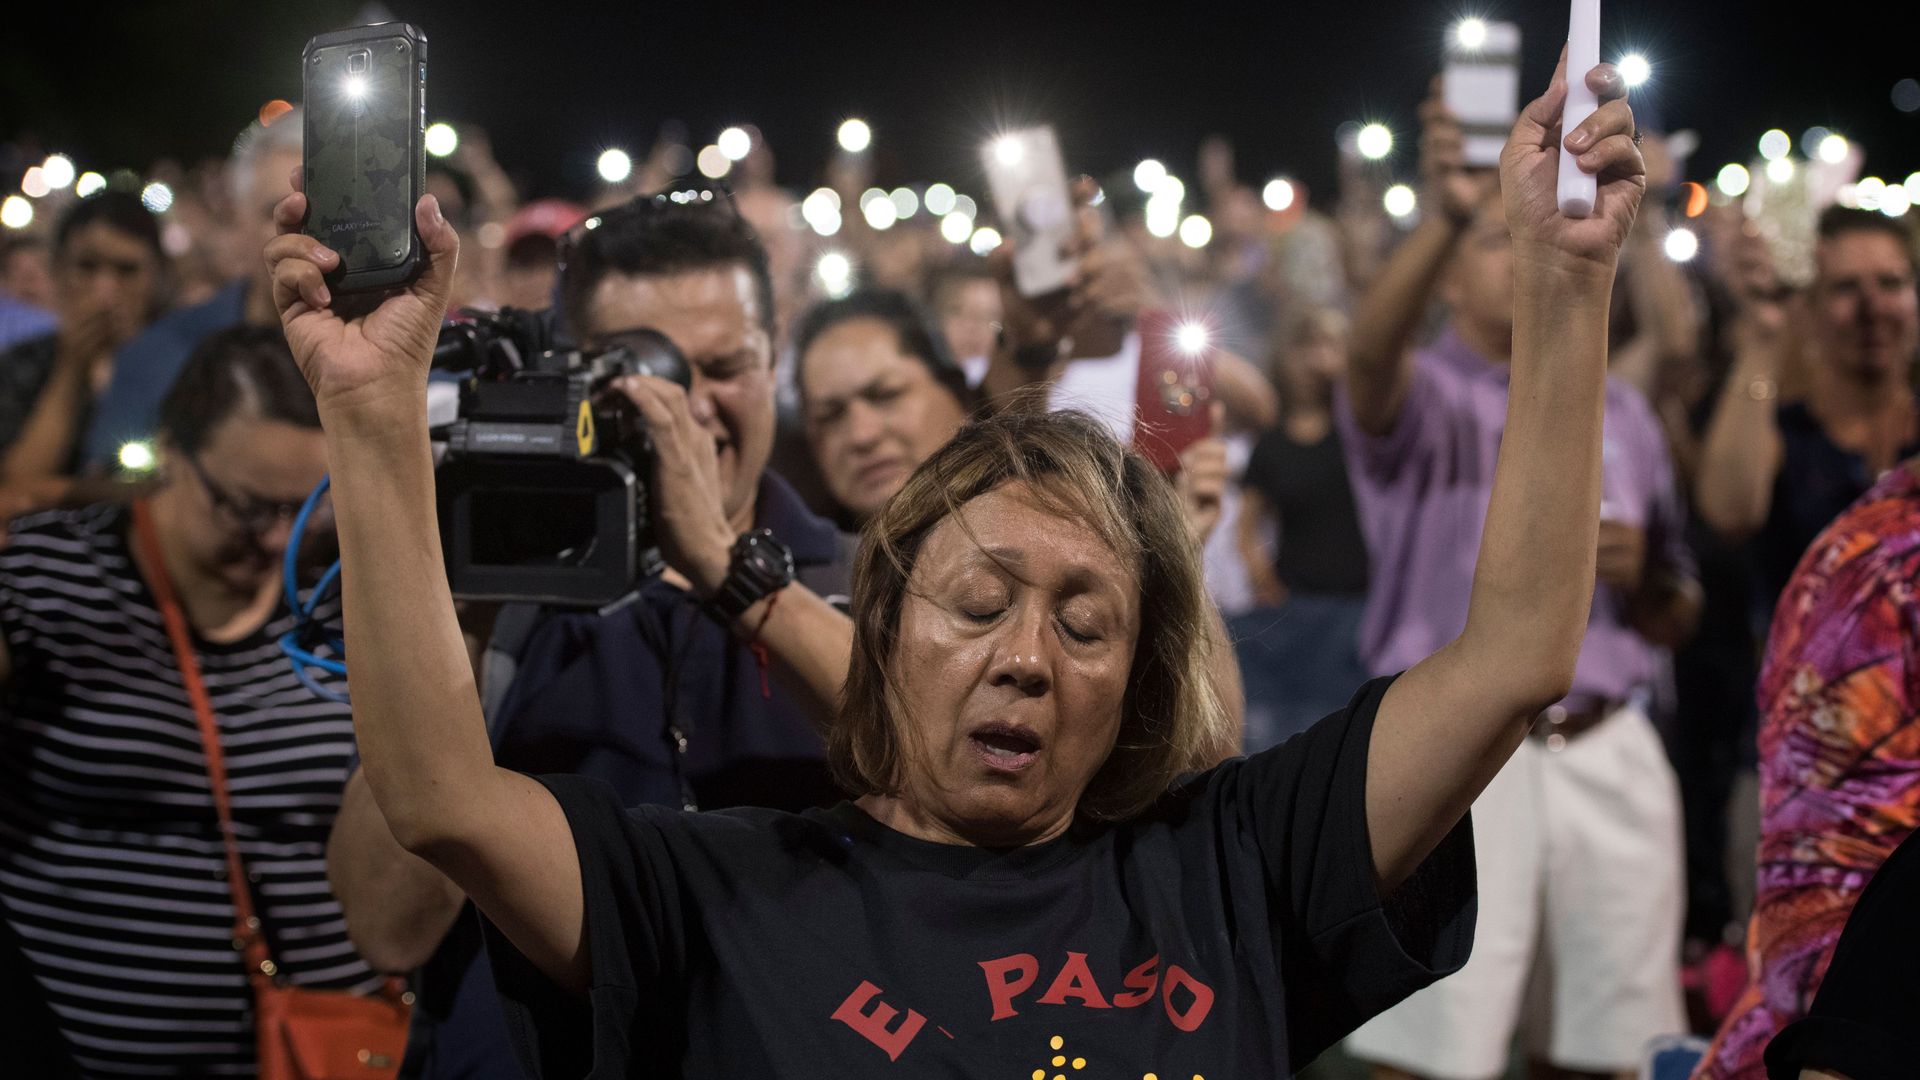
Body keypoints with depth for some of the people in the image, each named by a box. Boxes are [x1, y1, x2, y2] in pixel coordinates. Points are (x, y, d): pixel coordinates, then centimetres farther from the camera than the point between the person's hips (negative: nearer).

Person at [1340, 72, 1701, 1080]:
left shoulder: (1618, 411, 17)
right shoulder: (1422, 397, 2)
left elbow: (1676, 619, 21)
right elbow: (1371, 351, -26)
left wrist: (1638, 578, -4)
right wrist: (1443, 213, -42)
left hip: (1606, 758, 5)